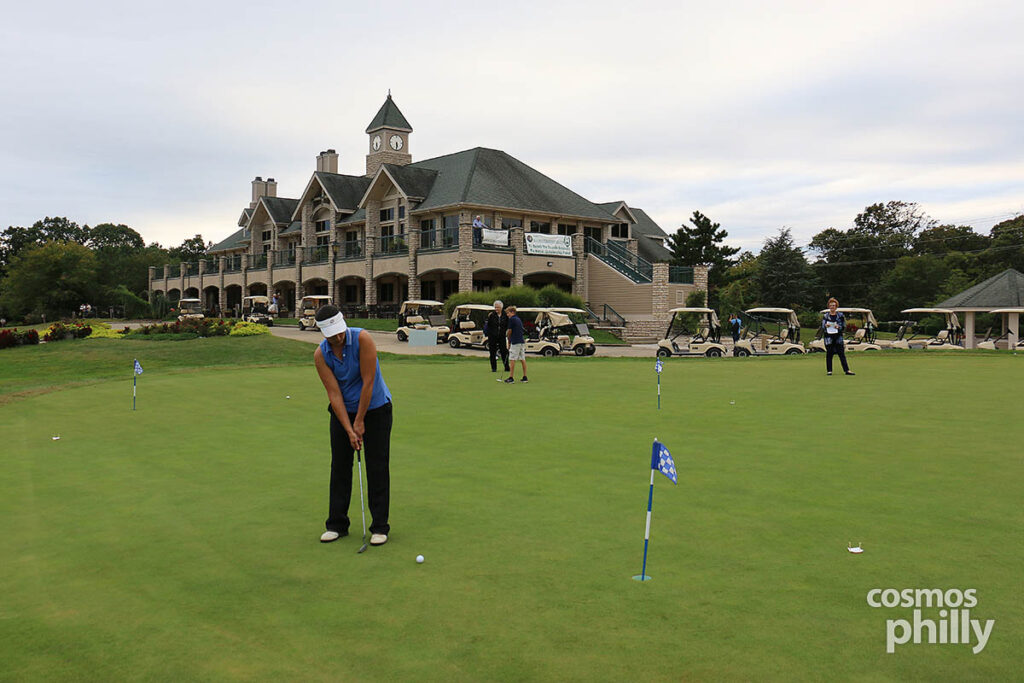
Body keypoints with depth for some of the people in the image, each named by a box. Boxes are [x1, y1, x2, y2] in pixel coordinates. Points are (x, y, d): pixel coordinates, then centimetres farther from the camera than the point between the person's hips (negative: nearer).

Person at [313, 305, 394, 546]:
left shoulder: (362, 339, -23)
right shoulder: (320, 355, -13)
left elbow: (368, 382, -21)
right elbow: (334, 394, -14)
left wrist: (360, 421, -16)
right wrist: (349, 430, -19)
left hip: (375, 408, -3)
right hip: (342, 411, 3)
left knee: (377, 468, -3)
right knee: (339, 467, 6)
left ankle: (380, 526, 5)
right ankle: (337, 524, 17)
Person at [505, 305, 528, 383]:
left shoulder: (511, 319, -8)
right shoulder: (519, 319, 17)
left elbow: (509, 331, -5)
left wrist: (509, 341, 10)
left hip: (515, 342, -8)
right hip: (522, 341, 8)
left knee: (512, 359, -4)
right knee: (523, 359, 7)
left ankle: (511, 378, -4)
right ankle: (525, 377, 8)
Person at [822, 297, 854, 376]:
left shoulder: (840, 315, 7)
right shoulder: (825, 316, 7)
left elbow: (844, 326, 5)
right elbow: (822, 328, 4)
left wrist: (838, 327, -16)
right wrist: (825, 326, -19)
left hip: (838, 337, 0)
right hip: (829, 337, 0)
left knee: (842, 354, -2)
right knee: (829, 354, 1)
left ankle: (846, 370, -2)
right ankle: (829, 370, 8)